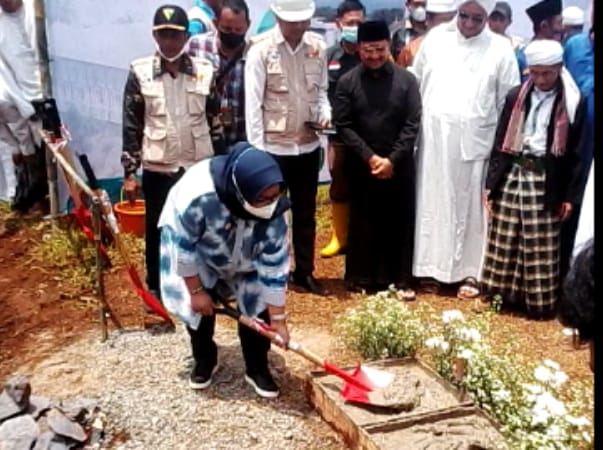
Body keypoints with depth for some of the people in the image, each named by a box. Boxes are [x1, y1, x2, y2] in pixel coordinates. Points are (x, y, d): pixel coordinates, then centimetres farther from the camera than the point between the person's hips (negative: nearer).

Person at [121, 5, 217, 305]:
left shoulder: (206, 72, 1)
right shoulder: (140, 73, -2)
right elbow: (131, 126, 0)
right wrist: (129, 172, -2)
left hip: (199, 167, 1)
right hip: (157, 169, -1)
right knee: (156, 230, 10)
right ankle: (156, 288, 26)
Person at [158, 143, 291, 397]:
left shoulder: (273, 208, -34)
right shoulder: (197, 194, -45)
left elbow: (275, 263, -24)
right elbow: (183, 245, -29)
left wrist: (277, 317, -19)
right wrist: (196, 290, -19)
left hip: (244, 250, 2)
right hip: (196, 246, -2)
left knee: (258, 300, -7)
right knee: (198, 304, -6)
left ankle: (257, 368, 12)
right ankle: (204, 361, 22)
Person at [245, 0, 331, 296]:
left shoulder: (318, 46, 0)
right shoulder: (261, 50, -11)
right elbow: (253, 104, -12)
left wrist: (325, 113, -11)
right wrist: (256, 151, -14)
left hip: (308, 145, 4)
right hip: (272, 147, -4)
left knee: (305, 212, 15)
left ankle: (304, 272, 31)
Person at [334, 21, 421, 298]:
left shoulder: (406, 80, 0)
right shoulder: (347, 82, 0)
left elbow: (412, 125, -2)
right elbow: (343, 126, -3)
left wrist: (392, 159, -11)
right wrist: (369, 156, -12)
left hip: (399, 165, 1)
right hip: (361, 165, 0)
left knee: (400, 222, 5)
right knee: (363, 223, 6)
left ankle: (400, 279, 17)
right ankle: (363, 278, 19)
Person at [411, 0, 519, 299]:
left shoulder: (500, 48, 1)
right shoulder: (435, 38, 5)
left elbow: (509, 101, 4)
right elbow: (415, 82, 9)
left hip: (475, 140, -1)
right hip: (433, 136, 1)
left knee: (470, 206, 4)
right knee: (432, 204, 5)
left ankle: (470, 272, 13)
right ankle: (430, 268, 15)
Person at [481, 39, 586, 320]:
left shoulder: (574, 103, -2)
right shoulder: (516, 97, 5)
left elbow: (576, 152, -1)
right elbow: (501, 143, 7)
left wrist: (570, 195, -4)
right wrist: (491, 183, 2)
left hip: (545, 181, -3)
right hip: (513, 175, 3)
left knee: (541, 247, 1)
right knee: (504, 241, 7)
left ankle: (540, 301, 14)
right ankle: (503, 294, 21)